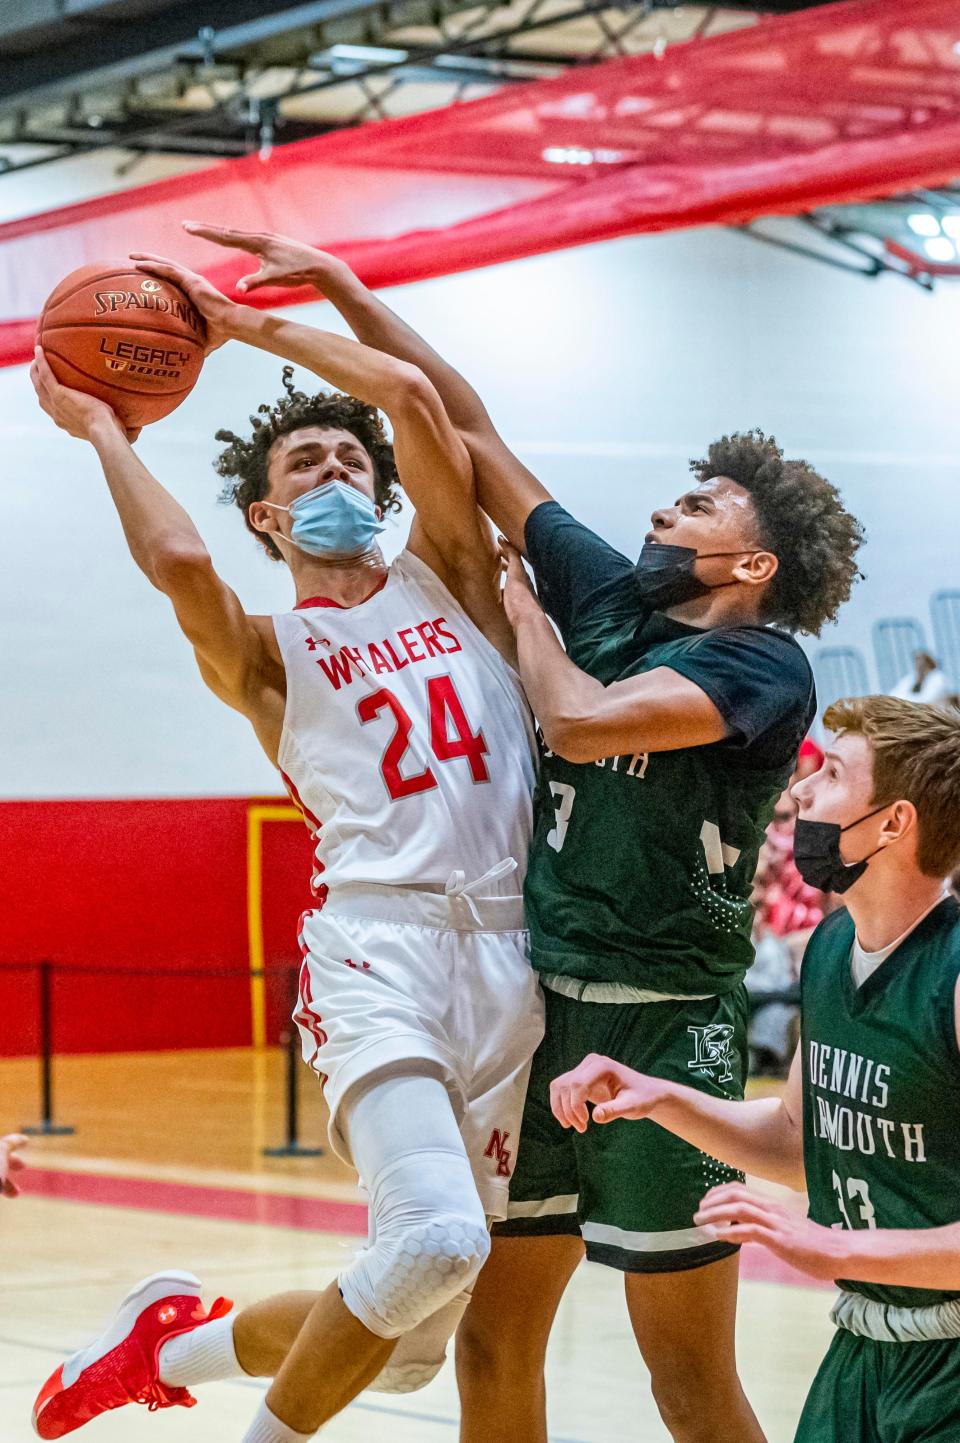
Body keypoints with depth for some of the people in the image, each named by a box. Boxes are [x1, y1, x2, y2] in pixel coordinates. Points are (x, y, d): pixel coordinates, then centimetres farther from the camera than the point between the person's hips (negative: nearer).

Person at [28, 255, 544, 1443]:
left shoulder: (449, 579, 20)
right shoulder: (266, 652, 11)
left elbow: (412, 396, 7)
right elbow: (179, 561, -12)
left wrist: (248, 326, 15)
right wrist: (100, 428, 4)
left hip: (509, 956, 4)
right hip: (379, 943, -4)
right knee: (436, 1238, -30)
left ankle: (176, 1347, 32)